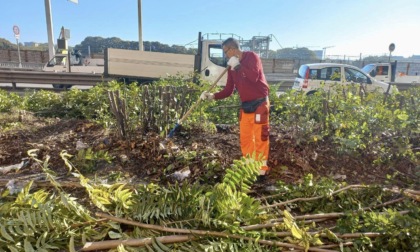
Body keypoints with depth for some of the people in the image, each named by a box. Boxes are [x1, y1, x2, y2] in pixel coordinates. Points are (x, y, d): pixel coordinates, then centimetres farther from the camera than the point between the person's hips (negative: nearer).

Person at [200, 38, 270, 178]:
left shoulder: (251, 57, -6)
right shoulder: (232, 67, 12)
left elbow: (254, 76, -25)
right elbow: (228, 90, 9)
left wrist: (238, 65, -17)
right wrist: (212, 96, -3)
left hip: (259, 103, -7)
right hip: (245, 106, 7)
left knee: (260, 137, -3)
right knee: (245, 138, 9)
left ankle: (262, 169, 7)